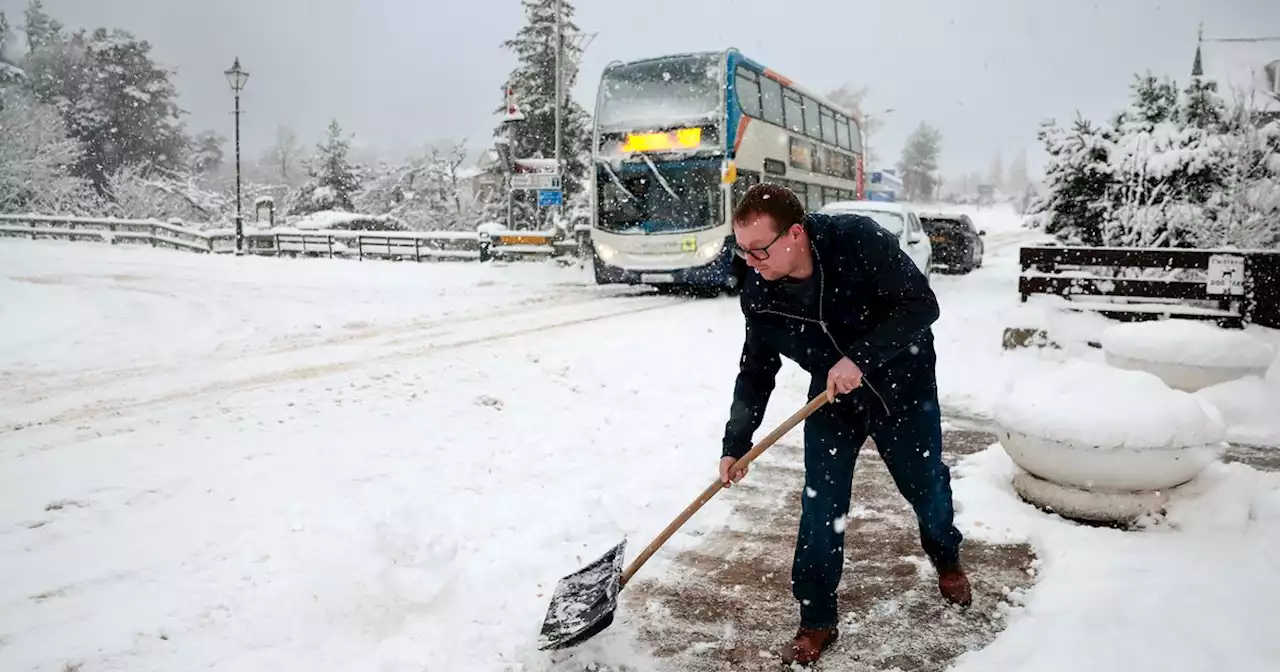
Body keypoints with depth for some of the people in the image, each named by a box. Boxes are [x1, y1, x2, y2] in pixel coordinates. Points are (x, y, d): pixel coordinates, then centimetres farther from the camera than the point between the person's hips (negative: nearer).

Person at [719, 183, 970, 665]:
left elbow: (921, 304, -28)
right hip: (831, 400, 2)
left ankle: (946, 558, 51)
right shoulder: (758, 294, -18)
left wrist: (861, 358, -38)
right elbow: (755, 371, -5)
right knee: (820, 507, -3)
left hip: (903, 385, -2)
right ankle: (816, 622, 14)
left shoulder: (859, 241, -31)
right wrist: (735, 445, -8)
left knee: (926, 486, 17)